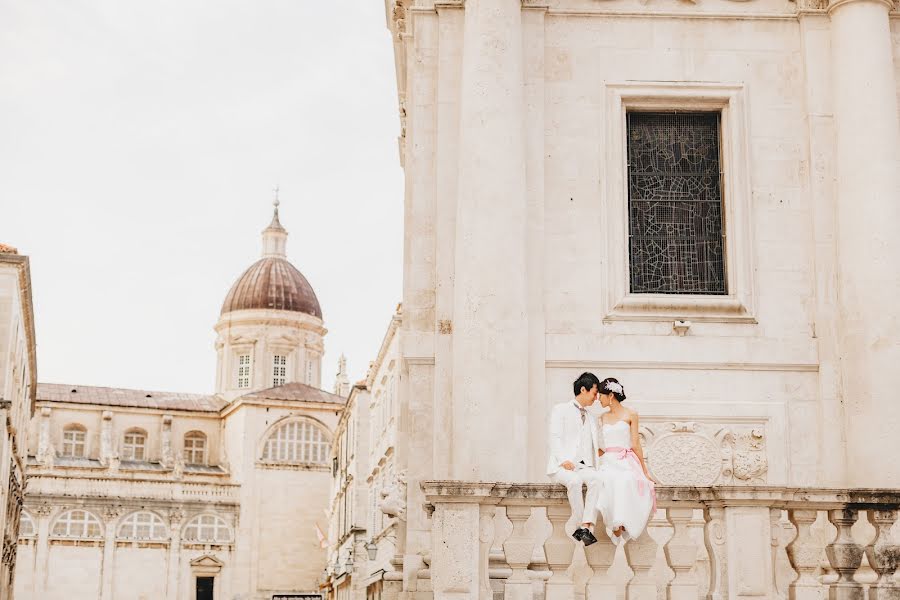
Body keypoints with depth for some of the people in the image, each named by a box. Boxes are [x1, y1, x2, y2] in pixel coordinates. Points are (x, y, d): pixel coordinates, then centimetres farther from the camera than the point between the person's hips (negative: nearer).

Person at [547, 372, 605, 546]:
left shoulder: (591, 418, 28)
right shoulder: (560, 410, 10)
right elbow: (555, 438, -3)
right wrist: (564, 460, -19)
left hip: (584, 466, 4)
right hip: (560, 466, -4)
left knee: (596, 478, -32)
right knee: (574, 480, -38)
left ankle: (586, 526, -40)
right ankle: (582, 523, -27)